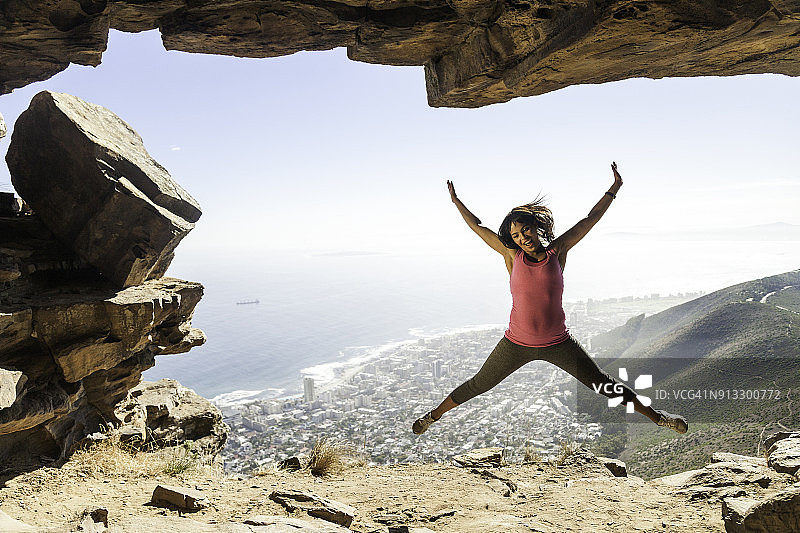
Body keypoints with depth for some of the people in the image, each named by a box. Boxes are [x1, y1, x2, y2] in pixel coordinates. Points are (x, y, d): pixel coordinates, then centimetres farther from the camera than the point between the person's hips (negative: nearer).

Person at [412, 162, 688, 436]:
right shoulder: (513, 256, -5)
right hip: (516, 344, 0)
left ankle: (654, 415, 30)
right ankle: (434, 415, 31)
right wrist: (456, 201, 9)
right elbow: (477, 226, 4)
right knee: (477, 385, 11)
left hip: (558, 345, 0)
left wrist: (615, 187, 8)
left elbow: (591, 218, 3)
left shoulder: (557, 251, -5)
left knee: (604, 384, 10)